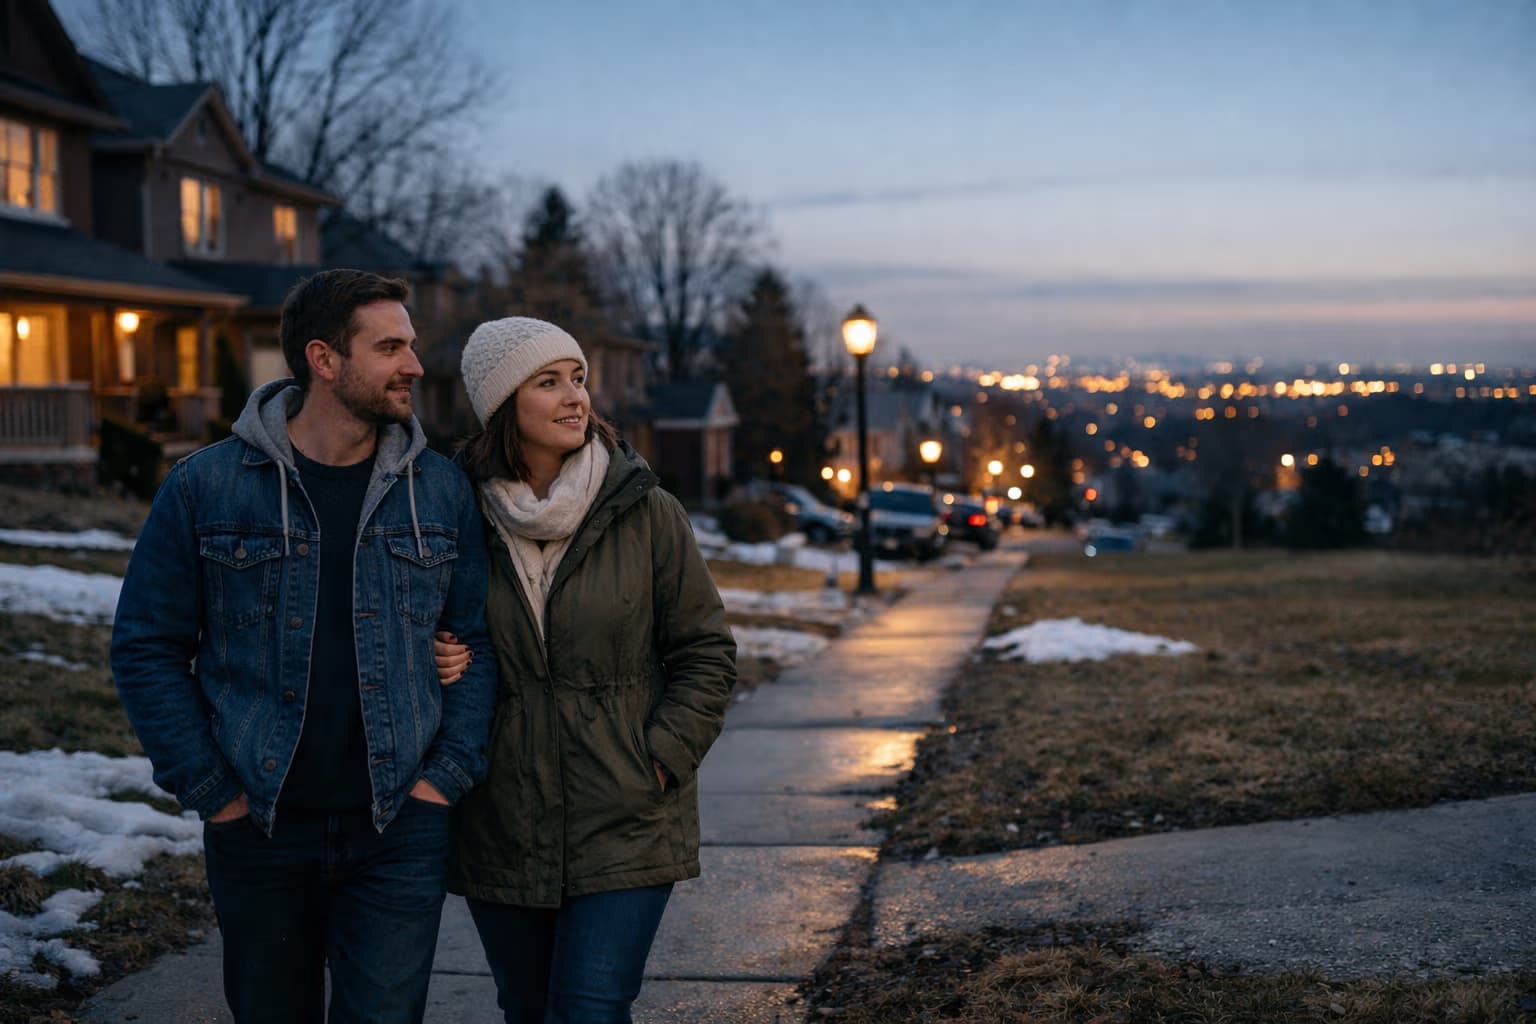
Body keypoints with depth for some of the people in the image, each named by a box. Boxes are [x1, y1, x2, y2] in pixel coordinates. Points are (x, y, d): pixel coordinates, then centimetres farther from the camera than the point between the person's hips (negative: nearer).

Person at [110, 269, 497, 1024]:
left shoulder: (440, 492, 1)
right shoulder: (206, 487, -4)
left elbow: (483, 639, 5)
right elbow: (147, 649, -1)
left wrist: (449, 773, -4)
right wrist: (210, 791, -6)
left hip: (399, 828, 0)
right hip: (259, 829, 0)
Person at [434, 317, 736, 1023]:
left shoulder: (647, 514, -4)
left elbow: (706, 652, 1)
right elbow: (425, 640, 16)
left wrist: (660, 759, -8)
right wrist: (434, 667, -7)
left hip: (623, 830, -2)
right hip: (501, 829, 3)